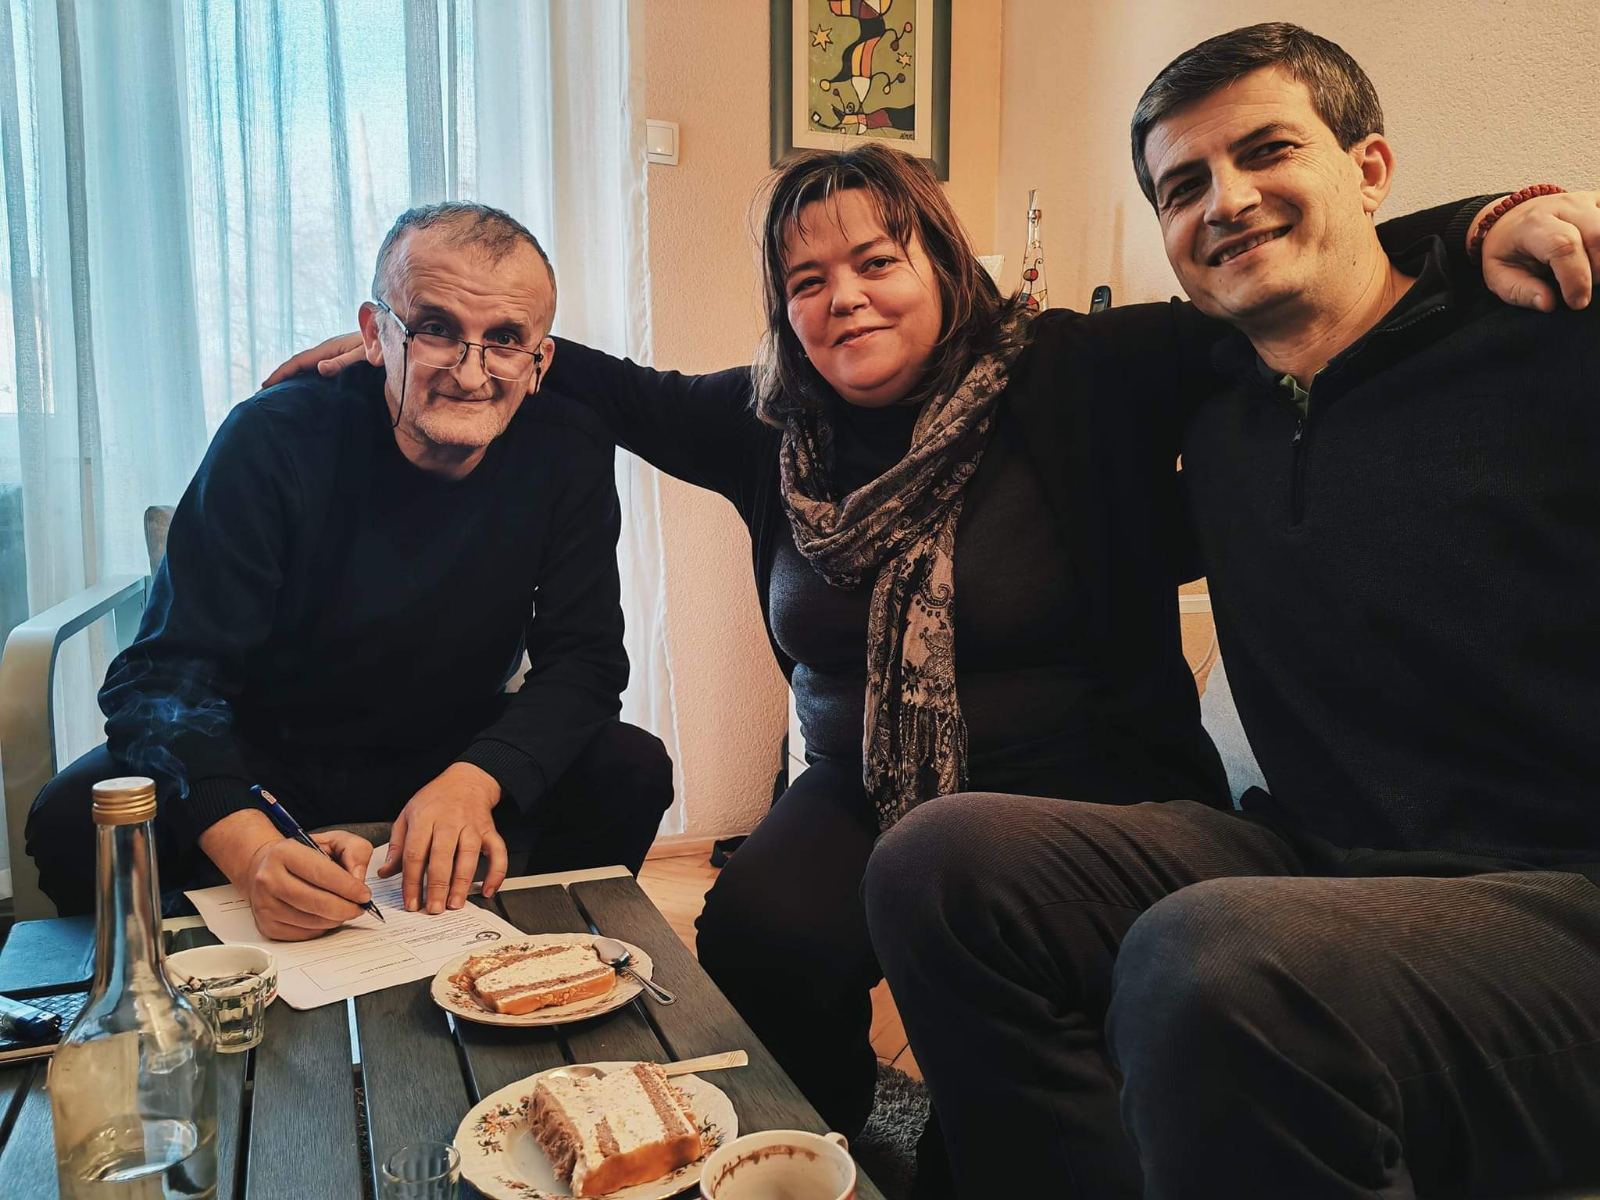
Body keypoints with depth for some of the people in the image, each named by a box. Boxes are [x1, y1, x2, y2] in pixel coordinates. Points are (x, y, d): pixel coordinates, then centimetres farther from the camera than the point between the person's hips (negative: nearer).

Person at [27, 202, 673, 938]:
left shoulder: (567, 455, -13)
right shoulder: (274, 442, -20)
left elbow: (584, 659, -14)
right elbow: (165, 671, -25)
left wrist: (475, 779, -35)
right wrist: (253, 847, -45)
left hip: (457, 759, 2)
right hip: (266, 759, -1)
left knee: (630, 770, -21)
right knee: (72, 819, -26)